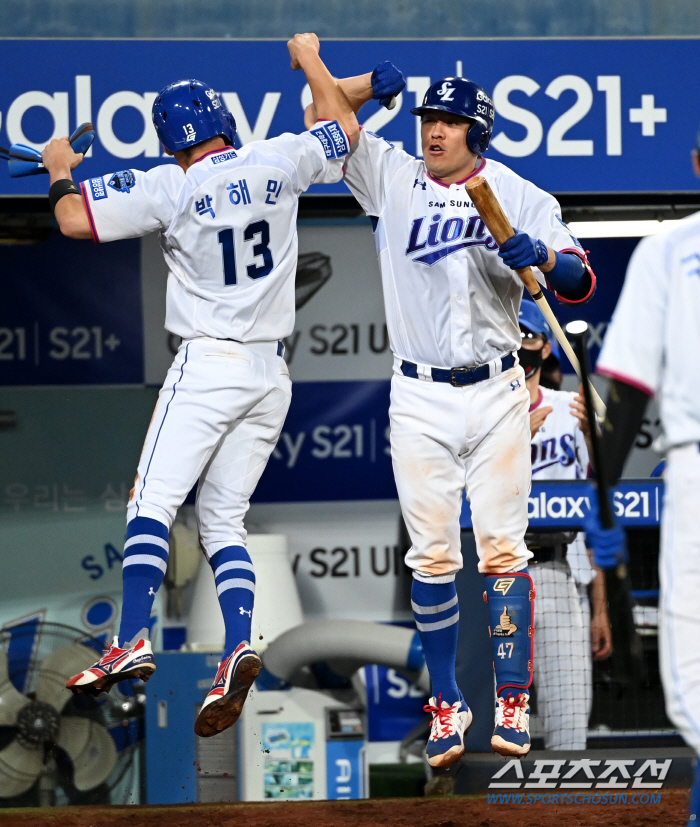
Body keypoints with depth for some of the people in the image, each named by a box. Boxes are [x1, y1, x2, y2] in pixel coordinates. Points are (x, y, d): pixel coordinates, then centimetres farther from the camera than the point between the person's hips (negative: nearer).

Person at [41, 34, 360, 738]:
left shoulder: (170, 187, -8)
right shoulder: (278, 163, 4)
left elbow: (74, 221, -10)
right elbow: (342, 126, 23)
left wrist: (60, 171, 11)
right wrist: (310, 62, 38)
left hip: (208, 364, -5)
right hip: (271, 375, 5)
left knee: (152, 503, -10)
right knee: (222, 520, 7)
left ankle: (132, 641, -26)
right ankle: (238, 650, -11)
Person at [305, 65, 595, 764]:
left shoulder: (519, 196, 1)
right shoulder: (392, 177, 5)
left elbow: (580, 284, -4)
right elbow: (321, 116, 4)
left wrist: (540, 255, -25)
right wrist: (374, 82, -12)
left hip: (497, 394, -1)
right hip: (420, 399, 1)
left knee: (502, 552, -2)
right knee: (432, 559, 1)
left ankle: (512, 705, 2)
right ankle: (446, 706, 9)